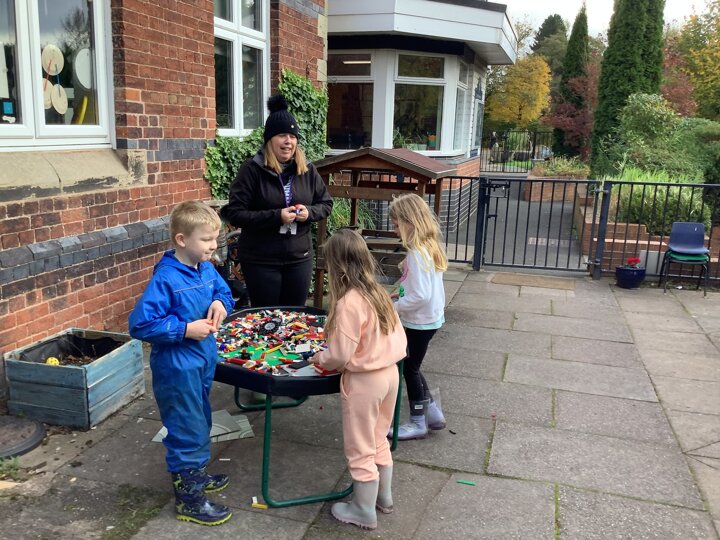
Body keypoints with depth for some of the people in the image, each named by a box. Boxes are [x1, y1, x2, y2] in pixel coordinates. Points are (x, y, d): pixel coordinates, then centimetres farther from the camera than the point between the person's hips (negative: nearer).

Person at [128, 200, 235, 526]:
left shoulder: (206, 268, 0)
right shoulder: (165, 279, -23)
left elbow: (223, 290, 18)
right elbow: (140, 324, -25)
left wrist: (220, 302, -5)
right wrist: (185, 329, -25)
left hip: (203, 359, 8)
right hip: (177, 367, -8)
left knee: (201, 423, 24)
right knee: (187, 431, 3)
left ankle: (193, 474, 45)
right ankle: (188, 499, 19)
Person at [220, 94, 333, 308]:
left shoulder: (307, 170, 4)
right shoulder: (252, 170, -9)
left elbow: (326, 204, 13)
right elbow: (234, 214, -13)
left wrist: (308, 212, -10)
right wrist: (276, 216, -21)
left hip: (299, 258, 4)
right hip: (260, 261, -4)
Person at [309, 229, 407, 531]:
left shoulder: (348, 303, -24)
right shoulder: (379, 293, 0)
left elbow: (340, 356, -21)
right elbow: (397, 337, 7)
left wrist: (318, 358, -1)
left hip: (364, 381, -8)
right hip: (389, 372, 8)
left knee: (360, 450, 11)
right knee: (378, 441, 25)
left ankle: (364, 512, 26)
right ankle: (384, 497, 41)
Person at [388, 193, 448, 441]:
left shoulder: (417, 254, -24)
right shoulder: (429, 247, 4)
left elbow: (420, 296, -28)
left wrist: (394, 307, -17)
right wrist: (402, 296, 7)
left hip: (419, 322, -9)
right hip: (429, 318, 9)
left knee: (410, 369, 8)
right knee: (411, 367, 21)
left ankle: (418, 423, 22)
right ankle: (433, 412, 31)